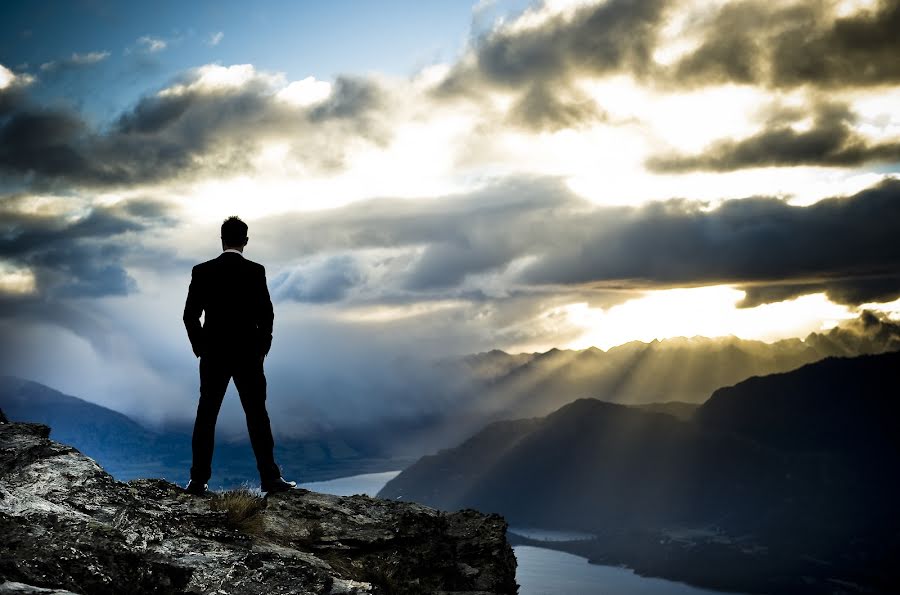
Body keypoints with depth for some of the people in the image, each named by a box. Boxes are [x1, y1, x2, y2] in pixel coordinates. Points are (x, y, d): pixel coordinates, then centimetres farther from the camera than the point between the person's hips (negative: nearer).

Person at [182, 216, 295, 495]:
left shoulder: (202, 271, -2)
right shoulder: (255, 271, -7)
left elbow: (190, 316, -1)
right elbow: (266, 315, -6)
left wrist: (201, 348, 10)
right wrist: (261, 348, 7)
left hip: (213, 356, 1)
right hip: (248, 356, -1)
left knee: (206, 416, 7)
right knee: (257, 416, 5)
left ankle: (198, 480, 7)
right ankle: (270, 478, 5)